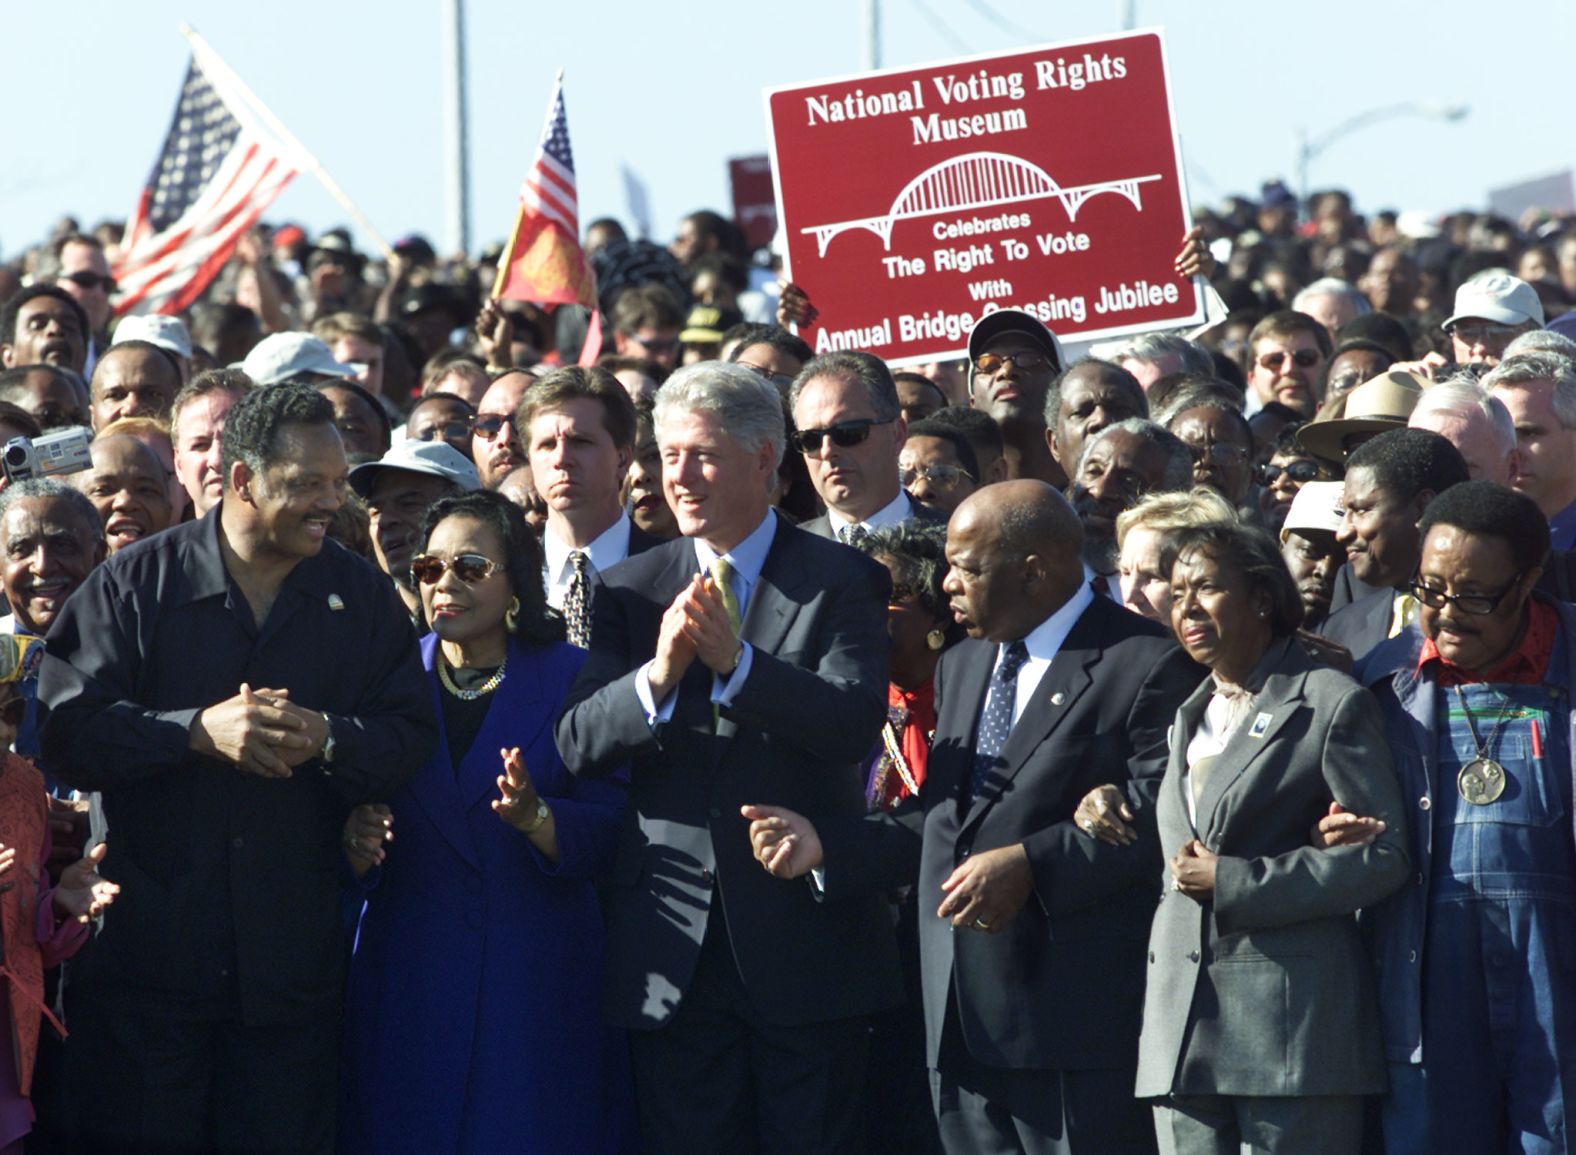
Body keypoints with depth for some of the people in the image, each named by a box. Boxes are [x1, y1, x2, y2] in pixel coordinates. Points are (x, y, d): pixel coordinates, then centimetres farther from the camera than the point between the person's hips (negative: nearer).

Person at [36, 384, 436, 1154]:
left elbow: (409, 737, 3)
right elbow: (66, 729, -9)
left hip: (291, 963, 2)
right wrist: (199, 730, -20)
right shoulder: (134, 585, 0)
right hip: (146, 944, -2)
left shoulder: (362, 598, 9)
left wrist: (326, 739, -17)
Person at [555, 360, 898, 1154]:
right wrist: (658, 675, -20)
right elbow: (578, 745, -1)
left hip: (804, 935, -3)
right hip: (672, 941, 3)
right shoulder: (630, 591, 10)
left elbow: (856, 723, -14)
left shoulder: (840, 582, 1)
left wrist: (736, 663, -27)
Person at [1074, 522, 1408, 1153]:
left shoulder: (1332, 704, -1)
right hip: (1182, 1021, 6)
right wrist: (1107, 804, 10)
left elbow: (1382, 856, -8)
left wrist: (1231, 882, -10)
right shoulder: (1189, 716, 23)